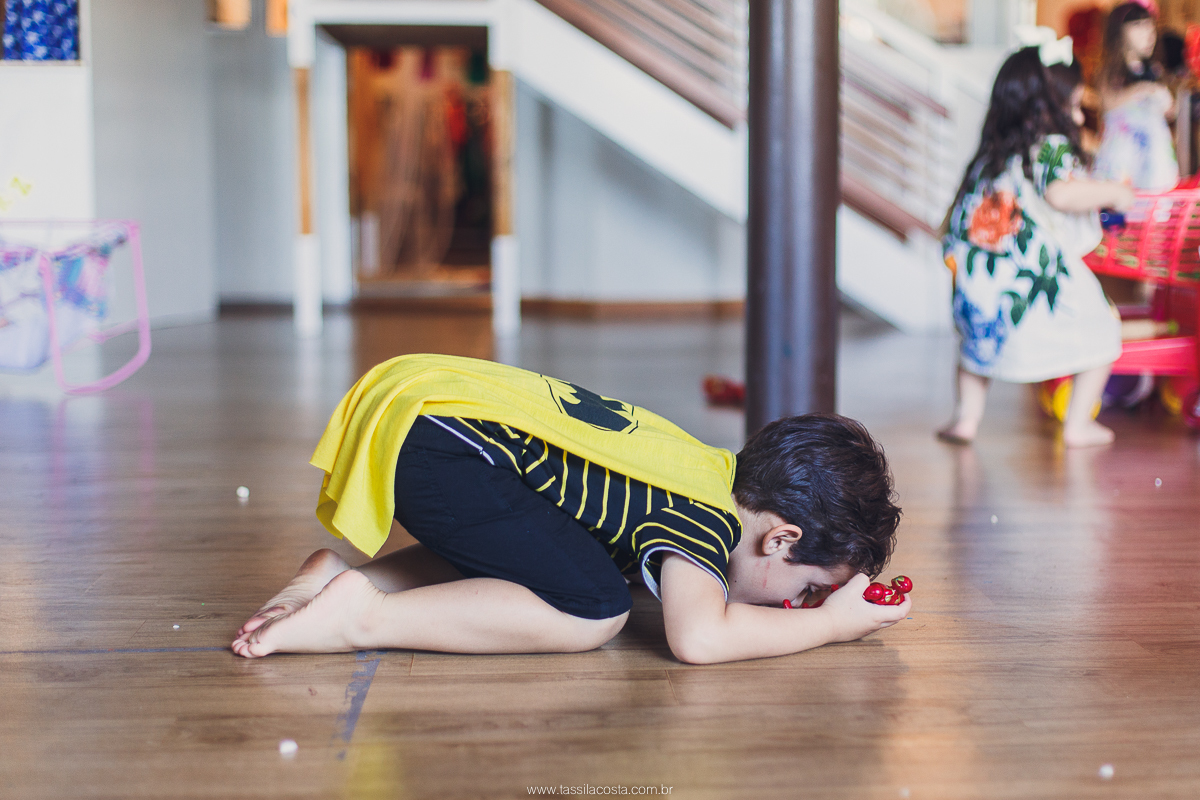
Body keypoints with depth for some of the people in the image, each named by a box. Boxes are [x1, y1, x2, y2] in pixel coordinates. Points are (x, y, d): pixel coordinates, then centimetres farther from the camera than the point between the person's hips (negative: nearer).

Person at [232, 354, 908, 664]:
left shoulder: (718, 472, 15)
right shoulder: (708, 518, -12)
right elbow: (698, 637, -27)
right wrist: (831, 622, -11)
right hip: (437, 439, -10)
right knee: (594, 611, -13)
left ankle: (340, 576, 15)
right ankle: (361, 616, -13)